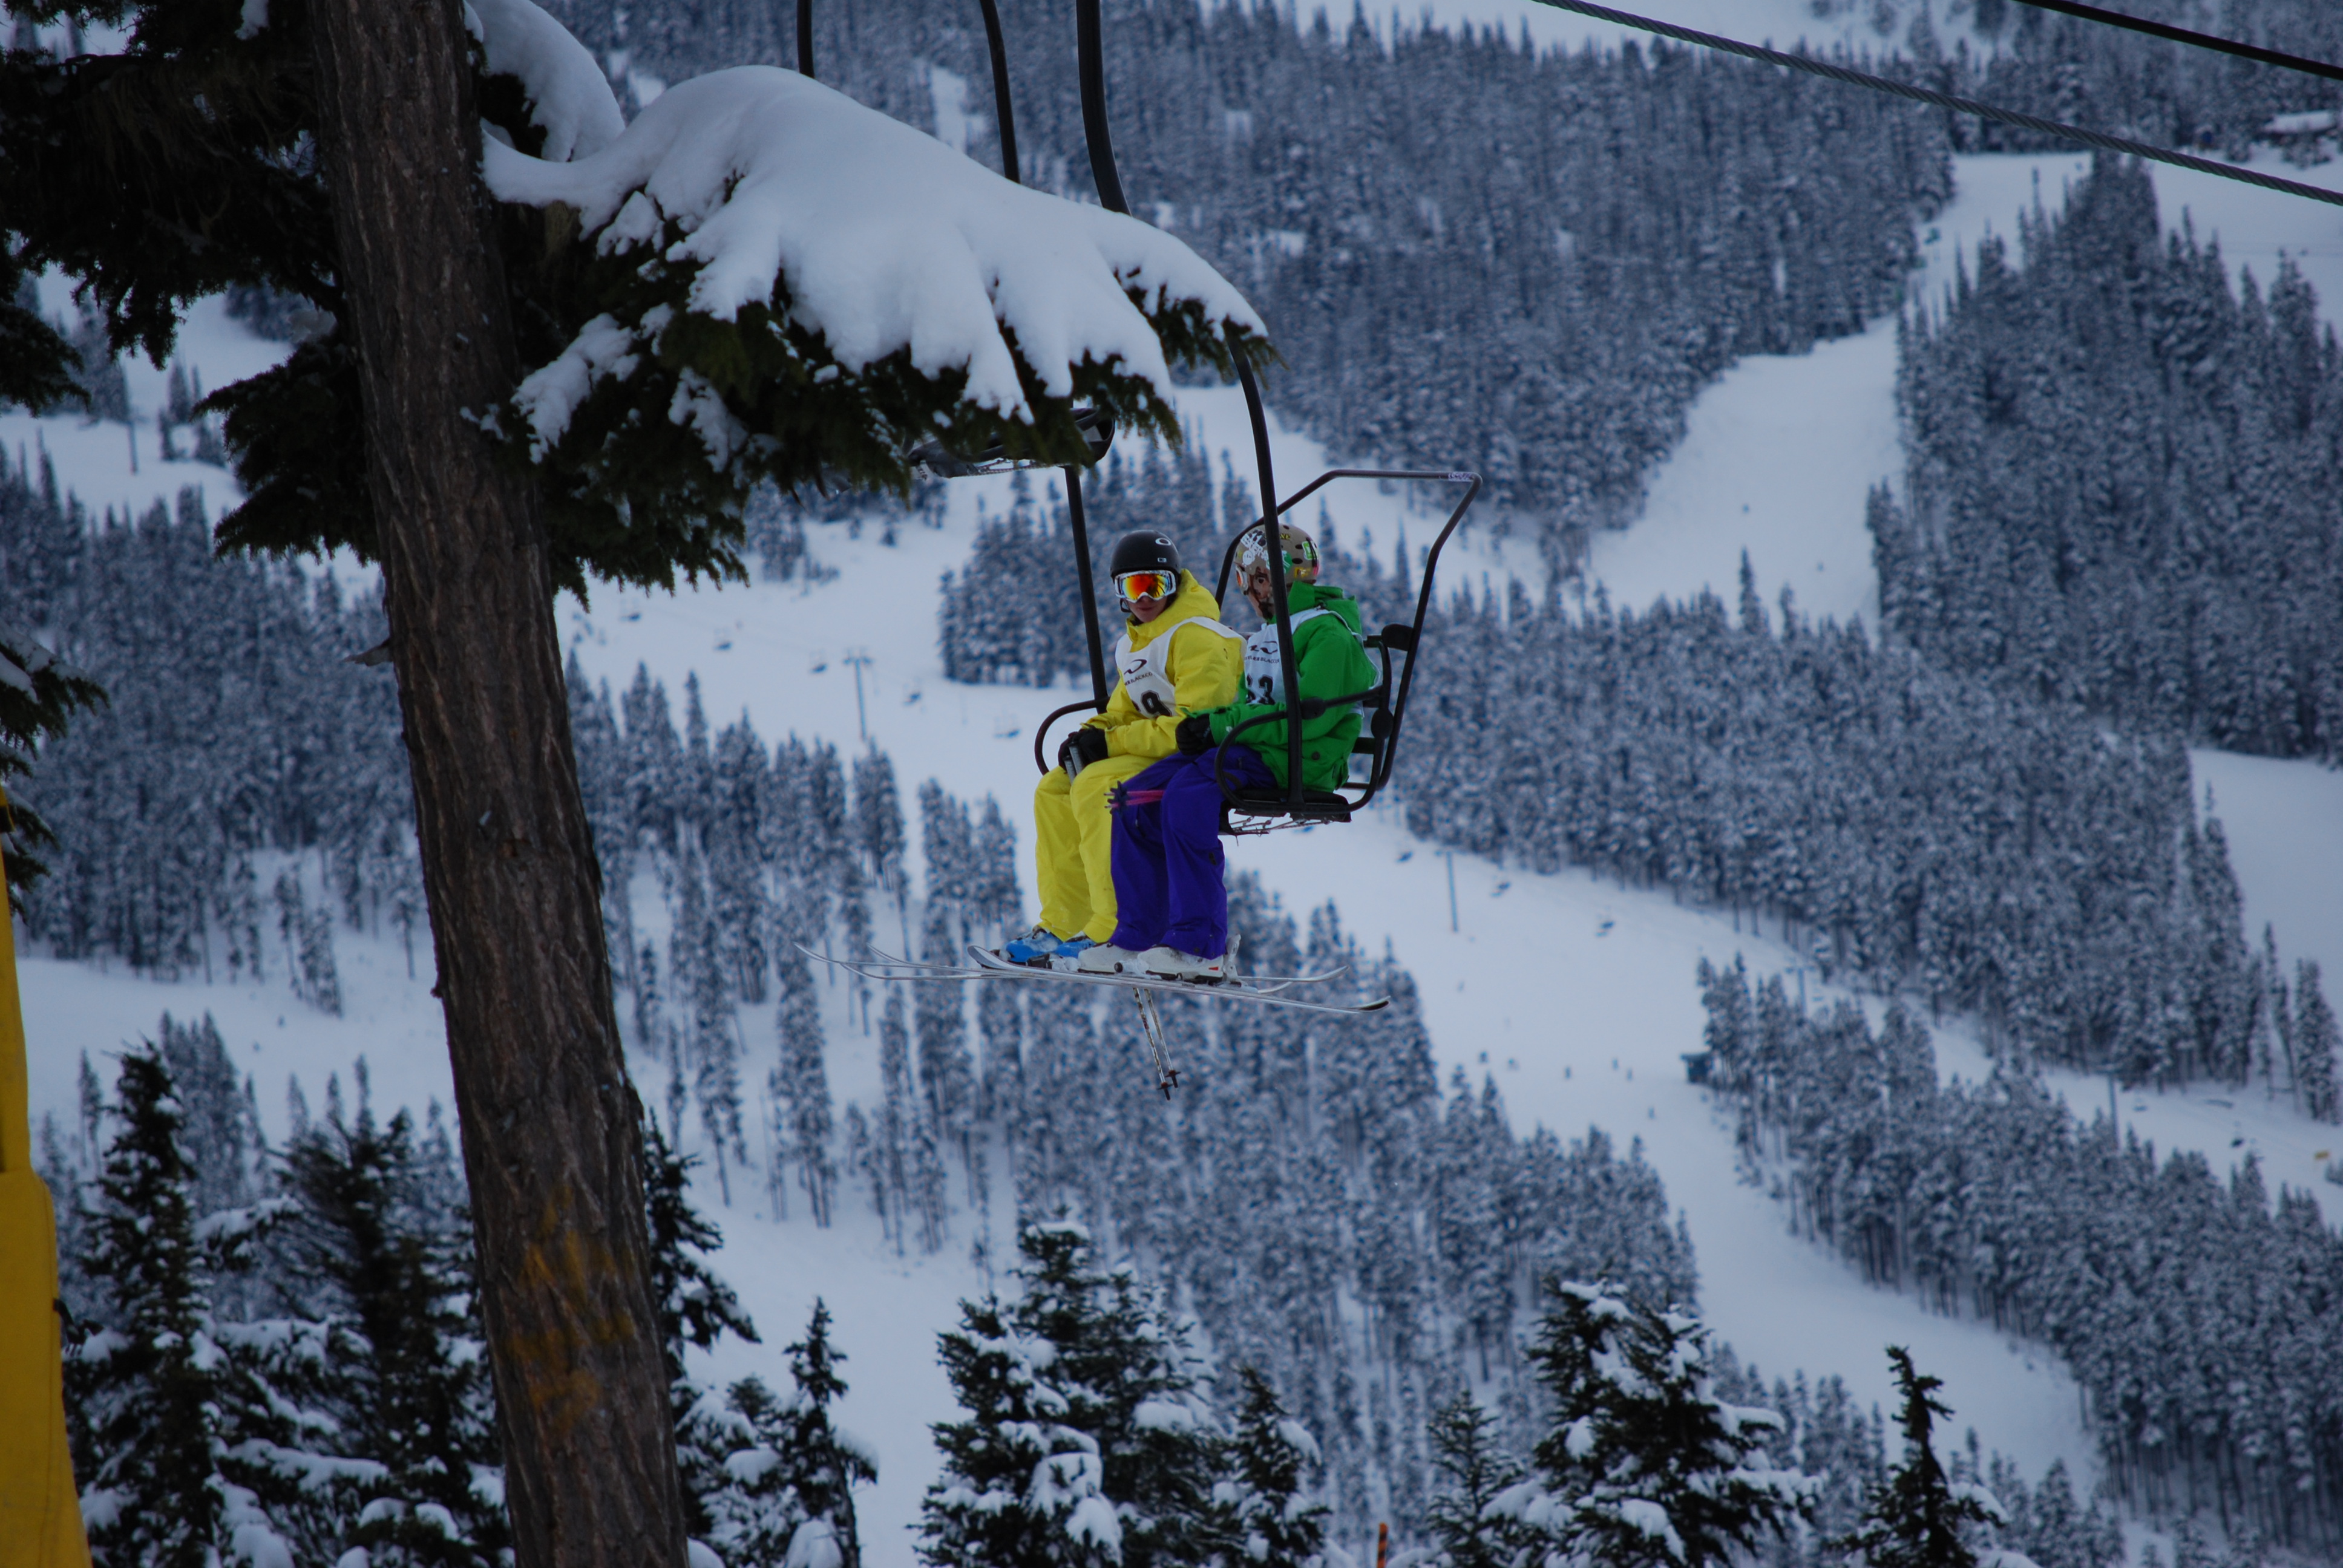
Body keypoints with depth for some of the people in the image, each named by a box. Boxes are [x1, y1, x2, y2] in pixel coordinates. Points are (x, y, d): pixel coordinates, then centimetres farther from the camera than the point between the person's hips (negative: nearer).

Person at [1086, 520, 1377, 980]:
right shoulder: (1265, 638, 25)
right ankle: (1140, 938, -9)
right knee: (1139, 798, -9)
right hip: (1251, 753, 9)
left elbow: (1308, 719, -19)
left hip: (1301, 765, -9)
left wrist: (1221, 725, -18)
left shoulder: (1329, 634, -7)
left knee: (1189, 792, -33)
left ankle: (1201, 948, -34)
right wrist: (1202, 724, 1)